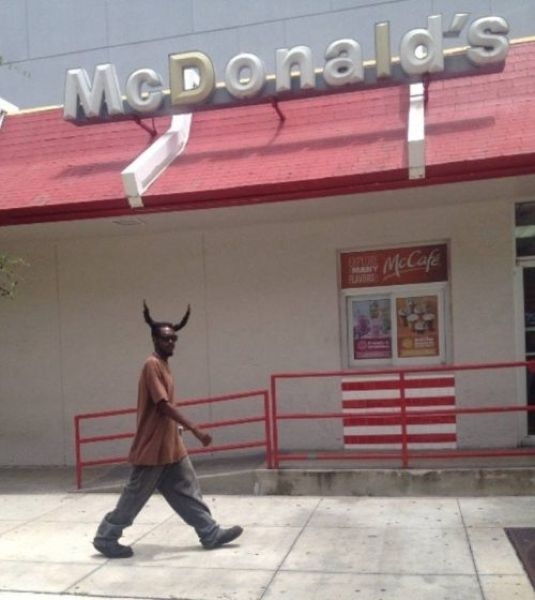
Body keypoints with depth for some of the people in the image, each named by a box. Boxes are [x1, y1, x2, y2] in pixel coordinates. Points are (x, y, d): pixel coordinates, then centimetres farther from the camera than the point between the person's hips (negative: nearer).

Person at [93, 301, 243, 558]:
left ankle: (211, 534, 16)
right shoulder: (152, 365, -17)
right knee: (135, 497, 3)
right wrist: (195, 430, -27)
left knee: (187, 491, 11)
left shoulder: (164, 365, 12)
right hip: (152, 448, -9)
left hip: (171, 446, 9)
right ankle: (105, 537, 17)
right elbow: (164, 405, -25)